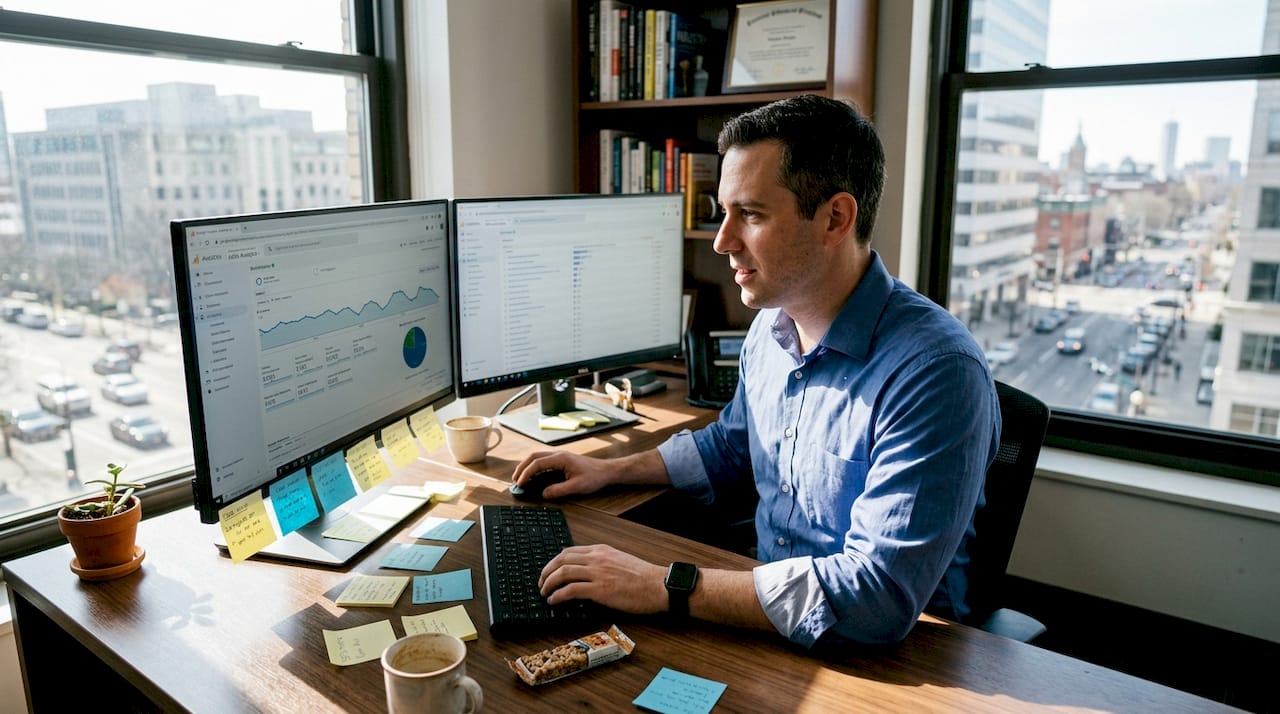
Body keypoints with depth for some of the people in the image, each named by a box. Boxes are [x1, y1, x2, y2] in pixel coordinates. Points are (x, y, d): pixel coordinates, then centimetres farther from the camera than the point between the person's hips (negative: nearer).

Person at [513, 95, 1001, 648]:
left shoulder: (934, 372, -26)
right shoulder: (770, 327, 1)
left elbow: (879, 596, -32)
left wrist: (667, 588, -31)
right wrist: (610, 471, 11)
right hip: (769, 618, 7)